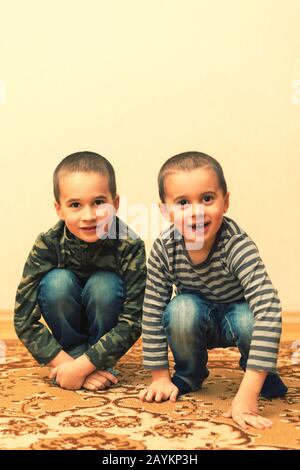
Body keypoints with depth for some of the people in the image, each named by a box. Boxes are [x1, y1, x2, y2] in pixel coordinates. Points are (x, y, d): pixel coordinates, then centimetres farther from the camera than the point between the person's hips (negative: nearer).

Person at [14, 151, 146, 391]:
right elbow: (24, 320, -22)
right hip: (69, 326, 1)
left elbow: (133, 321, -27)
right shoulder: (47, 245, -24)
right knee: (58, 281, -29)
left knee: (105, 284, -32)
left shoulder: (130, 246, -28)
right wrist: (68, 364, -28)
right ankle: (76, 351, -8)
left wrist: (81, 366, -30)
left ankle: (104, 363, -9)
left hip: (106, 327, 0)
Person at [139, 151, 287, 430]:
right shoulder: (164, 249, -25)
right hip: (196, 322, 2)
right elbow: (153, 311, -16)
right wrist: (160, 377, -13)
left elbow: (268, 308, -44)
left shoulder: (236, 245, -35)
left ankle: (265, 374, 0)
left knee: (251, 319, -35)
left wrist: (247, 394, -50)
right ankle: (190, 374, -1)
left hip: (235, 314, -1)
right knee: (182, 308, -33)